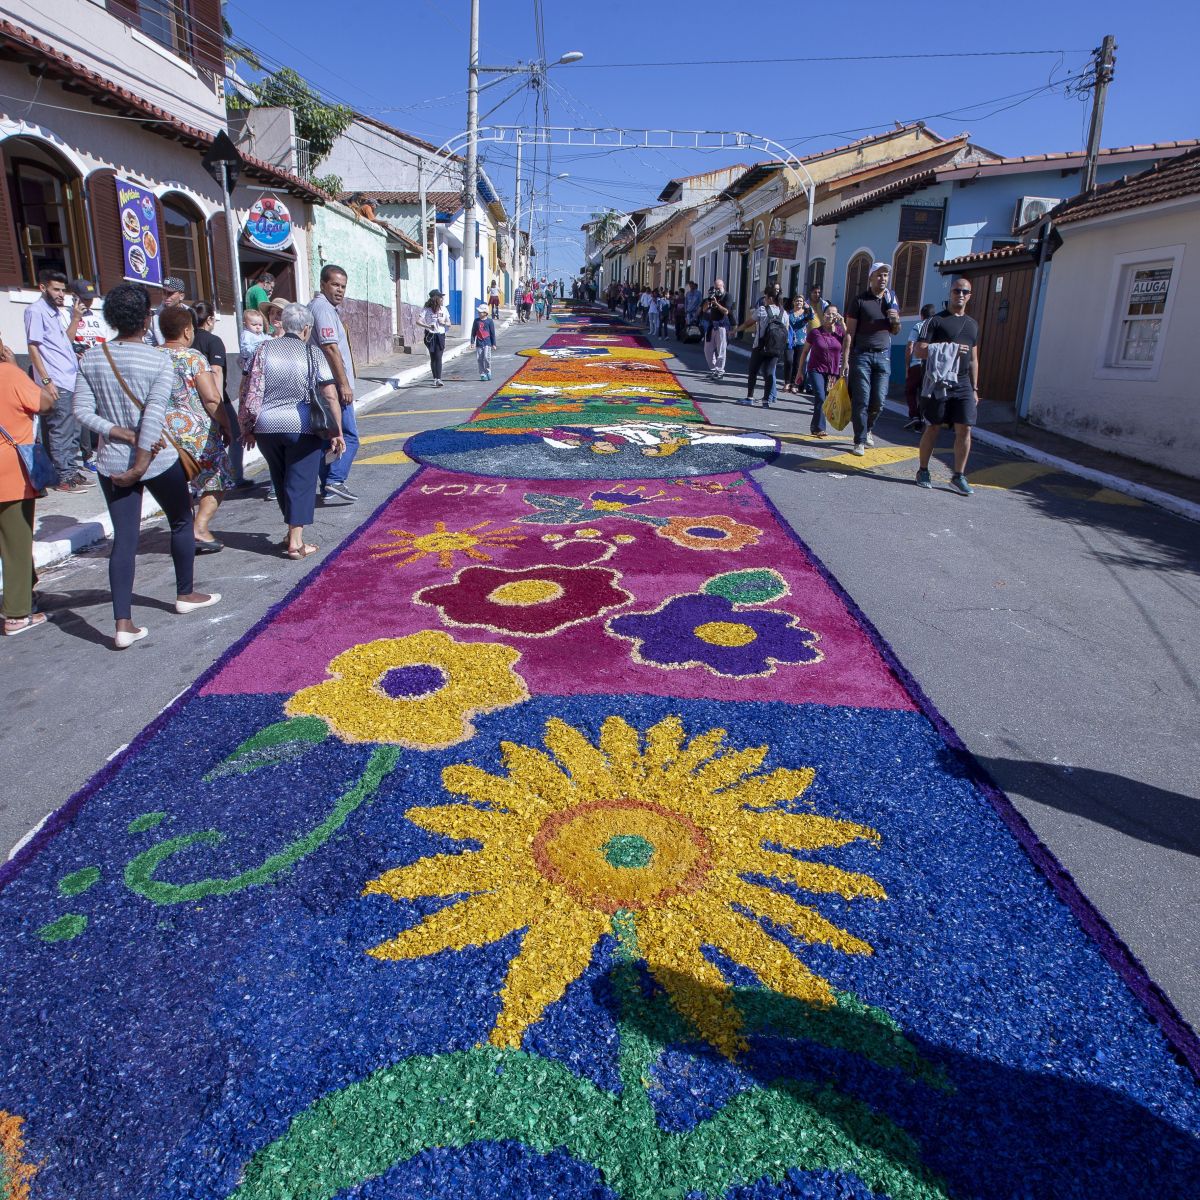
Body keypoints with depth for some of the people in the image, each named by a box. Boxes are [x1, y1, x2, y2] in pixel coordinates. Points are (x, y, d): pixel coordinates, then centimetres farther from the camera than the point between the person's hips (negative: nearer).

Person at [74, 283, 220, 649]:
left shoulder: (91, 358, 1)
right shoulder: (159, 360, -11)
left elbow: (84, 411, -5)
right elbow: (154, 416, -19)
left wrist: (124, 435, -7)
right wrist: (139, 467, -17)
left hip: (111, 462, 3)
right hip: (158, 459, -3)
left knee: (124, 537, 4)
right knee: (182, 522, 20)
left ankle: (123, 624, -1)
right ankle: (185, 594, 34)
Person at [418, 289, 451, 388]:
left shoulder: (443, 310, 5)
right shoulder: (427, 309, -7)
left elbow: (449, 324, 12)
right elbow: (418, 321, -14)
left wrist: (443, 323, -10)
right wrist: (427, 326, -29)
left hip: (440, 336, 2)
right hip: (430, 336, -1)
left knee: (438, 357, -11)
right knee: (433, 358, 6)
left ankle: (438, 379, -17)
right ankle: (435, 379, 16)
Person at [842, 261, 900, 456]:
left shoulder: (892, 300, 13)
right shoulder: (860, 300, -1)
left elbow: (895, 331, 20)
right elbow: (850, 332, -4)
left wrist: (896, 320, -3)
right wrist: (846, 359, -11)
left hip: (883, 355, 4)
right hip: (861, 354, -4)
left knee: (879, 401, 2)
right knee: (861, 401, -4)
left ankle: (868, 428, 28)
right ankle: (860, 441, 3)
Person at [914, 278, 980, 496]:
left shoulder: (973, 324, 17)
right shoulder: (936, 320, 0)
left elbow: (974, 359, 20)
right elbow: (918, 351, -8)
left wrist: (974, 389, 15)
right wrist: (949, 350, -17)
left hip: (963, 384, 4)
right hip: (938, 383, -4)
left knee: (964, 429, -4)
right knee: (933, 428, 2)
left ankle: (959, 476, 3)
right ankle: (923, 471, 15)